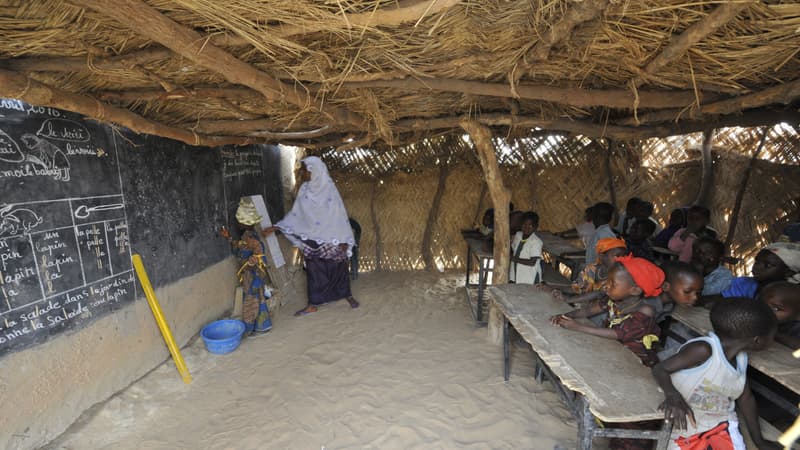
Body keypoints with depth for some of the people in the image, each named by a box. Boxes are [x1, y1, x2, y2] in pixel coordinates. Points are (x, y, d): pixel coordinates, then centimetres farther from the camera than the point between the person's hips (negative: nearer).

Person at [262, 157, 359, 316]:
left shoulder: (329, 189, -12)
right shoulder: (304, 190, 1)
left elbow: (340, 215, -10)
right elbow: (295, 214, 7)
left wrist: (343, 240, -12)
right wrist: (277, 227, -1)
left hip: (331, 239, -4)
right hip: (312, 239, 4)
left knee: (338, 267, 8)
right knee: (313, 270, 7)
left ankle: (348, 295, 28)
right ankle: (313, 304, 17)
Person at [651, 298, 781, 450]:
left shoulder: (741, 358, -3)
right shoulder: (704, 349, -28)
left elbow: (746, 398, 12)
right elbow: (660, 369, -26)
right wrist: (672, 395, -45)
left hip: (721, 421, 6)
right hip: (687, 422, -6)